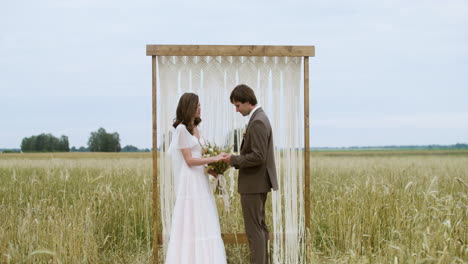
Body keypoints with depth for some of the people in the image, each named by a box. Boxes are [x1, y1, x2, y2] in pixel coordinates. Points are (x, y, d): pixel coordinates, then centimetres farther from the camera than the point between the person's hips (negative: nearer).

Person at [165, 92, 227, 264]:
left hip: (200, 180, 9)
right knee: (190, 224, -6)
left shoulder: (195, 128, 14)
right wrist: (214, 159, -15)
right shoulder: (182, 129, -11)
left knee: (200, 223, 7)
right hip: (190, 182, -9)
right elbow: (189, 160, -14)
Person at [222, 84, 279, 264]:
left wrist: (234, 159, -15)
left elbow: (258, 156, -24)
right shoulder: (260, 118, 13)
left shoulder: (257, 122, -19)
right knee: (260, 226, 15)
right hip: (259, 183, 11)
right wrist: (235, 159, 8)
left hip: (253, 184, -11)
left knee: (254, 229, -6)